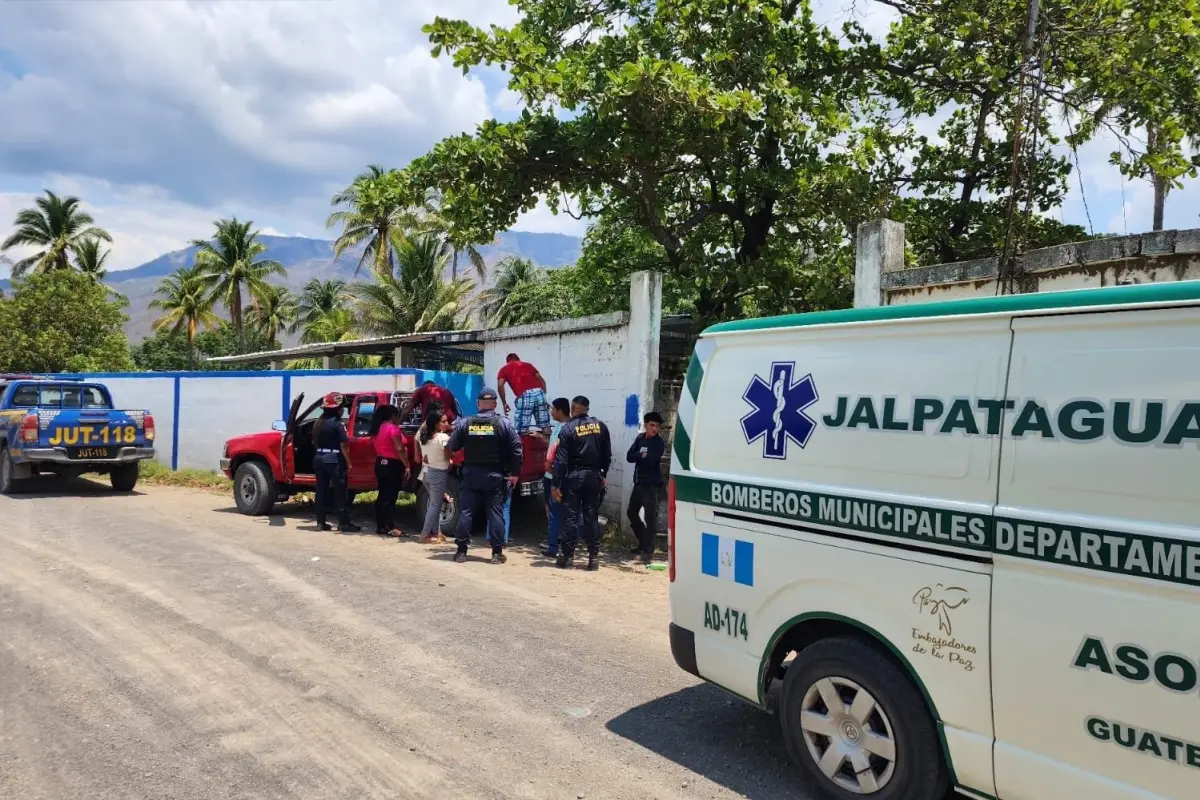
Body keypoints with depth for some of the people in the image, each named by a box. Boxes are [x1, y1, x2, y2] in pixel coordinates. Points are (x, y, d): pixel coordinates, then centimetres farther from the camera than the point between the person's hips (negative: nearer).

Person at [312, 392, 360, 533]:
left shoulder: (319, 422, 10)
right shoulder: (337, 423, -13)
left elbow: (315, 442, 14)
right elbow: (343, 445, -15)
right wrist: (348, 462, -10)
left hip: (319, 458, 8)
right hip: (334, 460, -8)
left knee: (321, 490, 10)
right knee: (340, 492, -3)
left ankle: (321, 522, 12)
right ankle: (344, 523, -2)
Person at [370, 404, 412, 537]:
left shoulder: (378, 428, 13)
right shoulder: (393, 428, -13)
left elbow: (377, 446, 14)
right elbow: (399, 449, -18)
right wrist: (407, 466, -16)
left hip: (380, 464, 9)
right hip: (392, 464, -9)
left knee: (382, 495, 11)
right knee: (390, 497, -8)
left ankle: (380, 526, 15)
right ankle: (391, 528, -8)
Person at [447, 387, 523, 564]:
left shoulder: (464, 423, -2)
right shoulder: (504, 424, -4)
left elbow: (452, 446, 4)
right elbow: (516, 449, -7)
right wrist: (514, 473, -1)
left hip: (471, 474, 1)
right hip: (495, 476, -1)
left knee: (465, 511, 7)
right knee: (495, 513, 4)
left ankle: (461, 551, 9)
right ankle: (497, 553, 5)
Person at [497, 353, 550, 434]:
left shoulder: (504, 369, 20)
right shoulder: (528, 364, 29)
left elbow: (500, 386, 3)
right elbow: (542, 381, 21)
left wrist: (504, 403, 10)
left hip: (524, 396, -3)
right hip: (539, 392, 3)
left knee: (521, 430, 1)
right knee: (545, 425, 7)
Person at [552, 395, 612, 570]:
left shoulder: (568, 428, -8)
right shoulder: (600, 426, 3)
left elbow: (561, 459, -11)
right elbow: (607, 454, 5)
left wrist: (556, 484, -9)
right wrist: (604, 475, 16)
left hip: (573, 476, -3)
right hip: (594, 476, 3)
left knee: (570, 516, 3)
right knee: (591, 516, 8)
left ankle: (567, 555, 5)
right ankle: (594, 557, 8)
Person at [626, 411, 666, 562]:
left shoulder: (659, 443, -8)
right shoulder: (640, 438, 10)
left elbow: (651, 460, -22)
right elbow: (629, 457, 1)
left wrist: (639, 456, -7)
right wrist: (642, 455, -14)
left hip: (651, 485, -7)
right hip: (638, 483, 7)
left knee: (650, 517, -10)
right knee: (632, 512, 18)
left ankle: (648, 550, -7)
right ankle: (643, 542, 34)